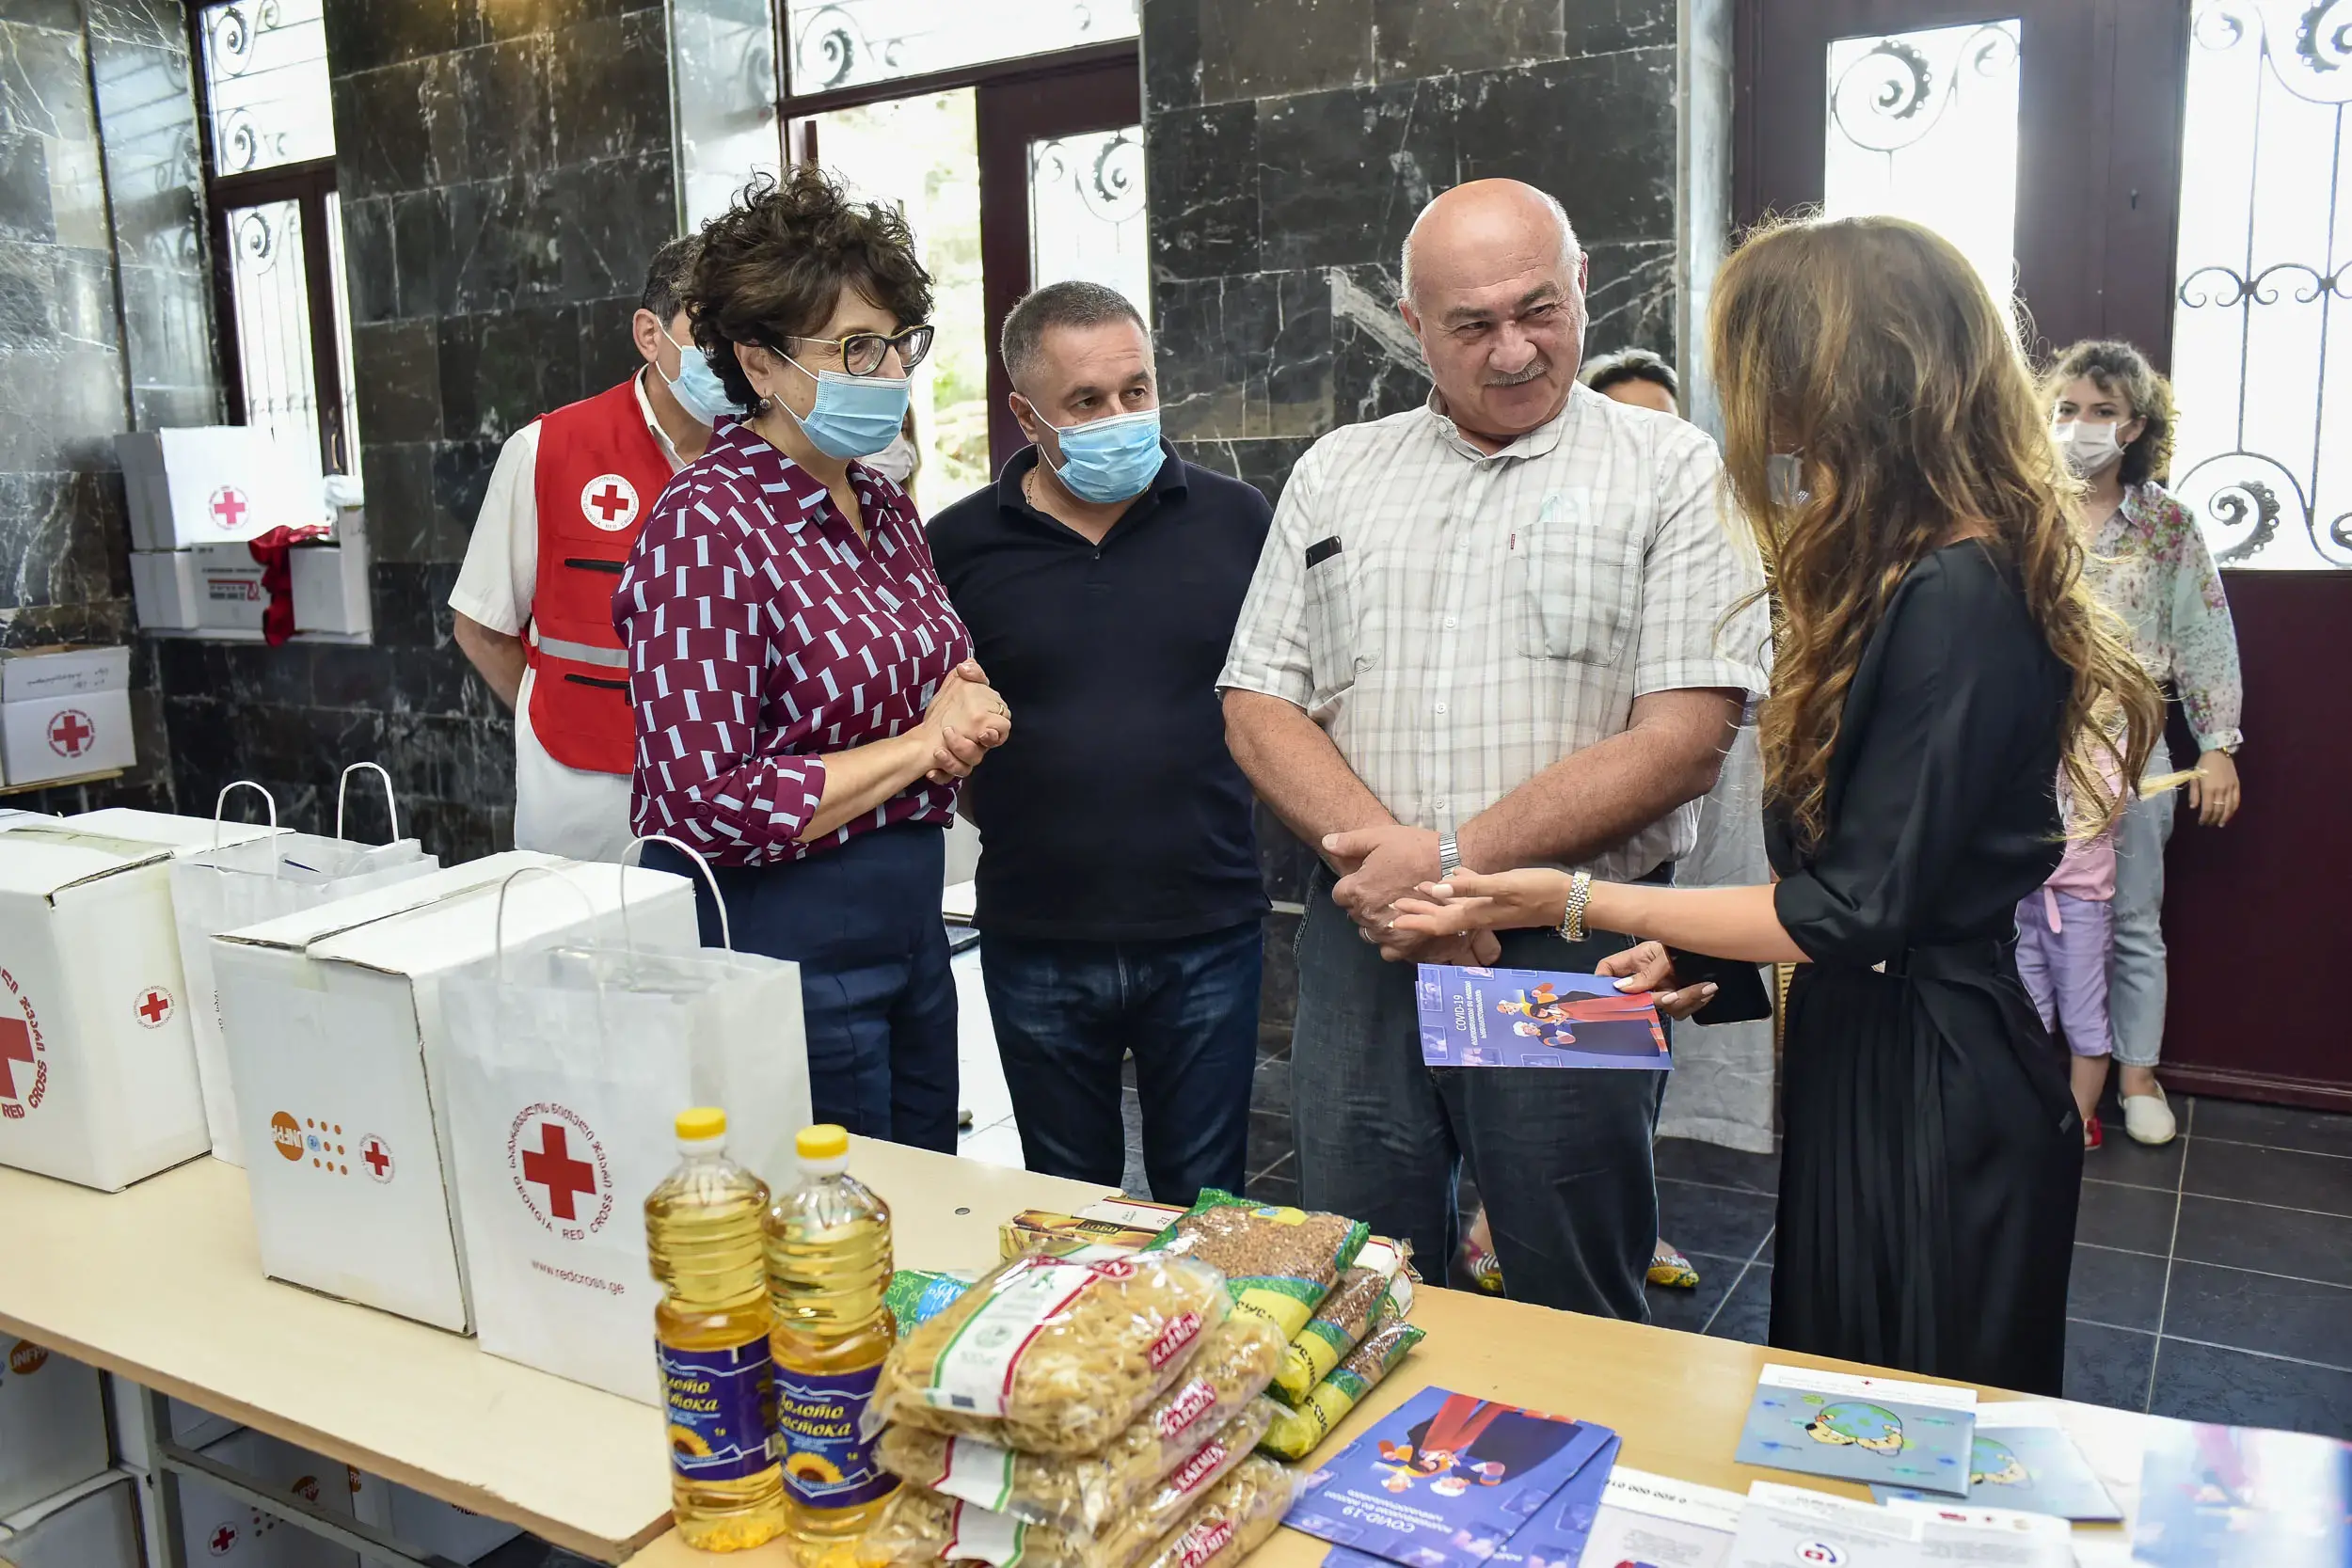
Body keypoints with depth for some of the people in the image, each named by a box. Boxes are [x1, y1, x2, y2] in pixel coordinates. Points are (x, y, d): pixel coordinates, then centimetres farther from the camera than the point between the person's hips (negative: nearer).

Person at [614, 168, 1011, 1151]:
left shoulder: (882, 505, 7)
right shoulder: (708, 526, -18)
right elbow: (709, 803, -23)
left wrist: (963, 704, -3)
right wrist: (918, 745, -16)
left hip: (908, 922, 8)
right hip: (778, 943, -8)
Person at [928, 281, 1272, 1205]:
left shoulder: (1235, 520, 0)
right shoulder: (958, 545, -2)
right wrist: (1008, 813, 1)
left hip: (1205, 932, 0)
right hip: (1036, 944, 1)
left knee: (1205, 1208, 16)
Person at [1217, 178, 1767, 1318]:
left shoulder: (1670, 473, -1)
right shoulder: (1336, 474, 11)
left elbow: (1683, 739, -11)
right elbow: (1258, 710, 5)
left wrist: (1456, 860, -16)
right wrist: (1383, 854, -12)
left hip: (1571, 954, -3)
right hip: (1361, 939, 3)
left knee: (1577, 1324, 12)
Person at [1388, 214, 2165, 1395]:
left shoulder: (1957, 599, -23)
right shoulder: (1912, 577, 8)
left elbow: (1857, 911, -21)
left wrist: (1575, 901, -15)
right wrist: (1698, 950, 6)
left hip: (1937, 1106, -9)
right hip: (1864, 1066, 9)